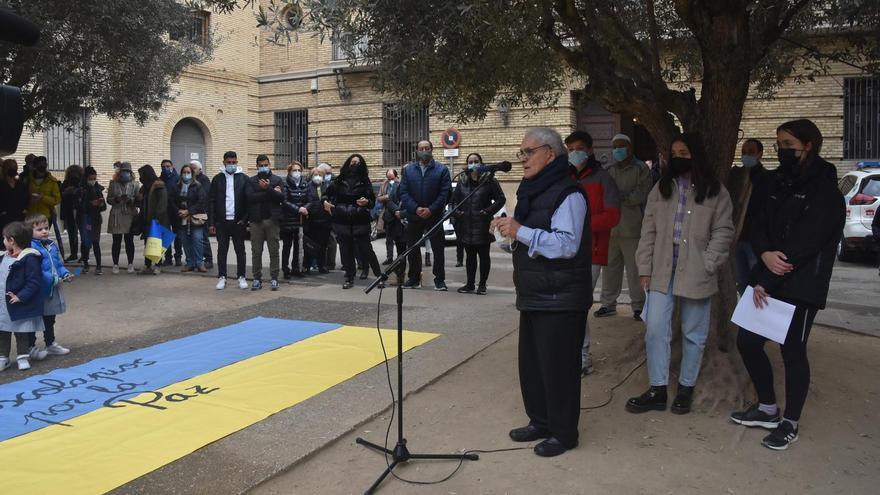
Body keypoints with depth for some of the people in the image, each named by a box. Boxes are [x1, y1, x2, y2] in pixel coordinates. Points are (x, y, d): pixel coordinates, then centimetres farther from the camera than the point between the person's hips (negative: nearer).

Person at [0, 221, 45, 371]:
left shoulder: (29, 258, -18)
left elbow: (34, 282, -20)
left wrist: (21, 297, -24)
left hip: (20, 306, -7)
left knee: (22, 333, 7)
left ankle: (23, 357, 19)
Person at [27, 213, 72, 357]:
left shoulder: (52, 245, 7)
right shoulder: (31, 248, -19)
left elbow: (59, 264, 16)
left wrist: (66, 274, -2)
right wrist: (54, 279, -25)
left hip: (53, 291, 8)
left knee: (50, 319, 21)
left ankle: (51, 344, 35)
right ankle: (31, 347, 19)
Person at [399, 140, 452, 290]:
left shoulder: (442, 170, 0)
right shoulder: (408, 170, 7)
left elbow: (445, 193, -7)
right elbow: (403, 192, 0)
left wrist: (431, 210, -16)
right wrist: (416, 208, -14)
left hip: (435, 216, -2)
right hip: (413, 216, 2)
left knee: (438, 249, 1)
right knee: (412, 249, 8)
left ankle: (439, 280, 9)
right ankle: (414, 279, 19)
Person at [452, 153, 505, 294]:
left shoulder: (489, 181, -3)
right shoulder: (462, 182, 10)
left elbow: (501, 199, -3)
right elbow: (454, 200, 15)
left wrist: (488, 211, -14)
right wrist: (456, 212, -3)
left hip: (483, 226, -4)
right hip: (466, 226, 4)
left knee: (484, 255, 5)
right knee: (470, 256, 11)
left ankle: (482, 285, 13)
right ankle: (470, 284, 18)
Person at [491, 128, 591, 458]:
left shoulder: (567, 194, -14)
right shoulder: (533, 191, 16)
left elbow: (567, 244, -25)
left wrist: (521, 232, -26)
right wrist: (508, 229, 10)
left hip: (561, 300, -9)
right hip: (534, 295, 10)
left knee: (558, 366, 1)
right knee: (530, 362, 16)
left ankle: (564, 432, 16)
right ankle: (540, 421, 32)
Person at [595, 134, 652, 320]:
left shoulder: (641, 169, 0)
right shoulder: (610, 170, 15)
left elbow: (641, 195, -11)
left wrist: (619, 197, -14)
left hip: (632, 229, -5)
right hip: (610, 227, 5)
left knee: (635, 270, -1)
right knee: (610, 268, 10)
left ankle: (639, 306, 10)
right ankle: (608, 304, 20)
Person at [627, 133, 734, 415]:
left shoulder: (715, 191, 1)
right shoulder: (661, 188, 8)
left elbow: (723, 231, -2)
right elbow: (649, 230, 5)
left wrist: (707, 264, -13)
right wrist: (645, 269, 0)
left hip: (696, 274, -2)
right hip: (662, 271, 2)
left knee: (693, 334, 8)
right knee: (655, 330, -1)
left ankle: (686, 389, 23)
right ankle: (658, 390, 10)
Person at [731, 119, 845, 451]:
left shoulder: (825, 191, -9)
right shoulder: (772, 182, 10)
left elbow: (805, 243, -16)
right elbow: (756, 224, 5)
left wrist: (766, 282, -16)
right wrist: (765, 254, -17)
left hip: (801, 286, -6)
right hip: (767, 278, 7)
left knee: (793, 351, 2)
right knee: (748, 341, 8)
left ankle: (790, 423, 21)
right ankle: (768, 409, 29)